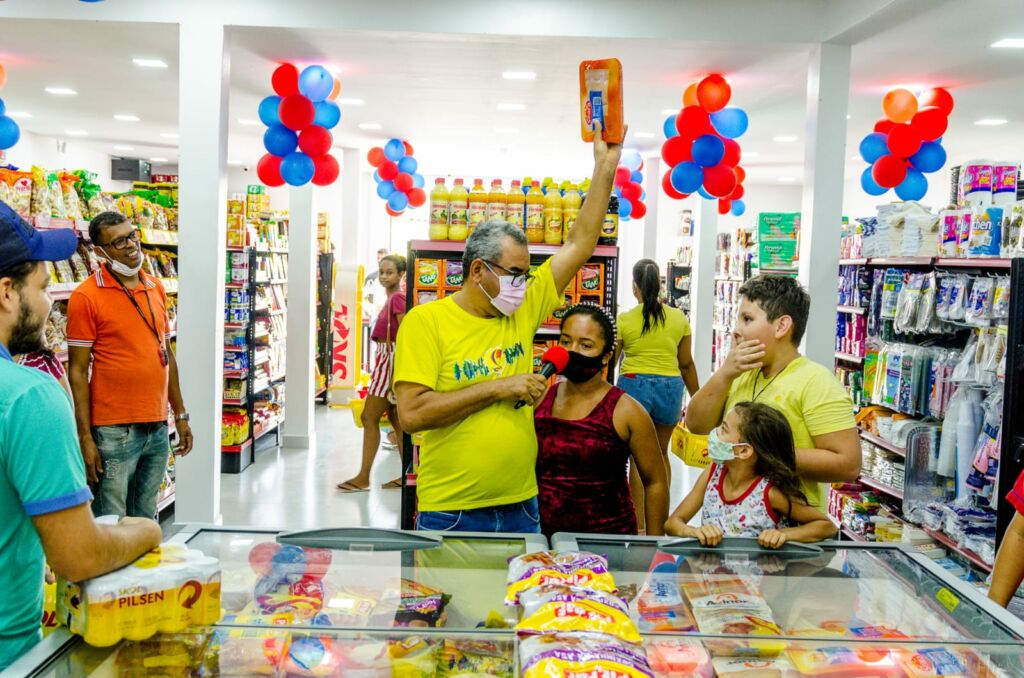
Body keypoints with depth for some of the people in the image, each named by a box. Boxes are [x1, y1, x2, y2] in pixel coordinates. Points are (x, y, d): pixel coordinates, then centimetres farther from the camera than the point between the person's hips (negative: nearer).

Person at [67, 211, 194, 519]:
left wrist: (180, 415, 15)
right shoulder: (86, 297, -8)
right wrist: (85, 438, -12)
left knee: (146, 521, 15)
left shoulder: (155, 288, 10)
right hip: (114, 432, -5)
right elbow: (78, 370, -8)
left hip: (158, 427, 6)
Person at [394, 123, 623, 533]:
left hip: (521, 508, 5)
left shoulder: (522, 311, 5)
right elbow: (412, 414, -19)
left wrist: (605, 167, 6)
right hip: (450, 515, -5)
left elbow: (579, 245, 9)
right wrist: (498, 387, -15)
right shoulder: (425, 322, -9)